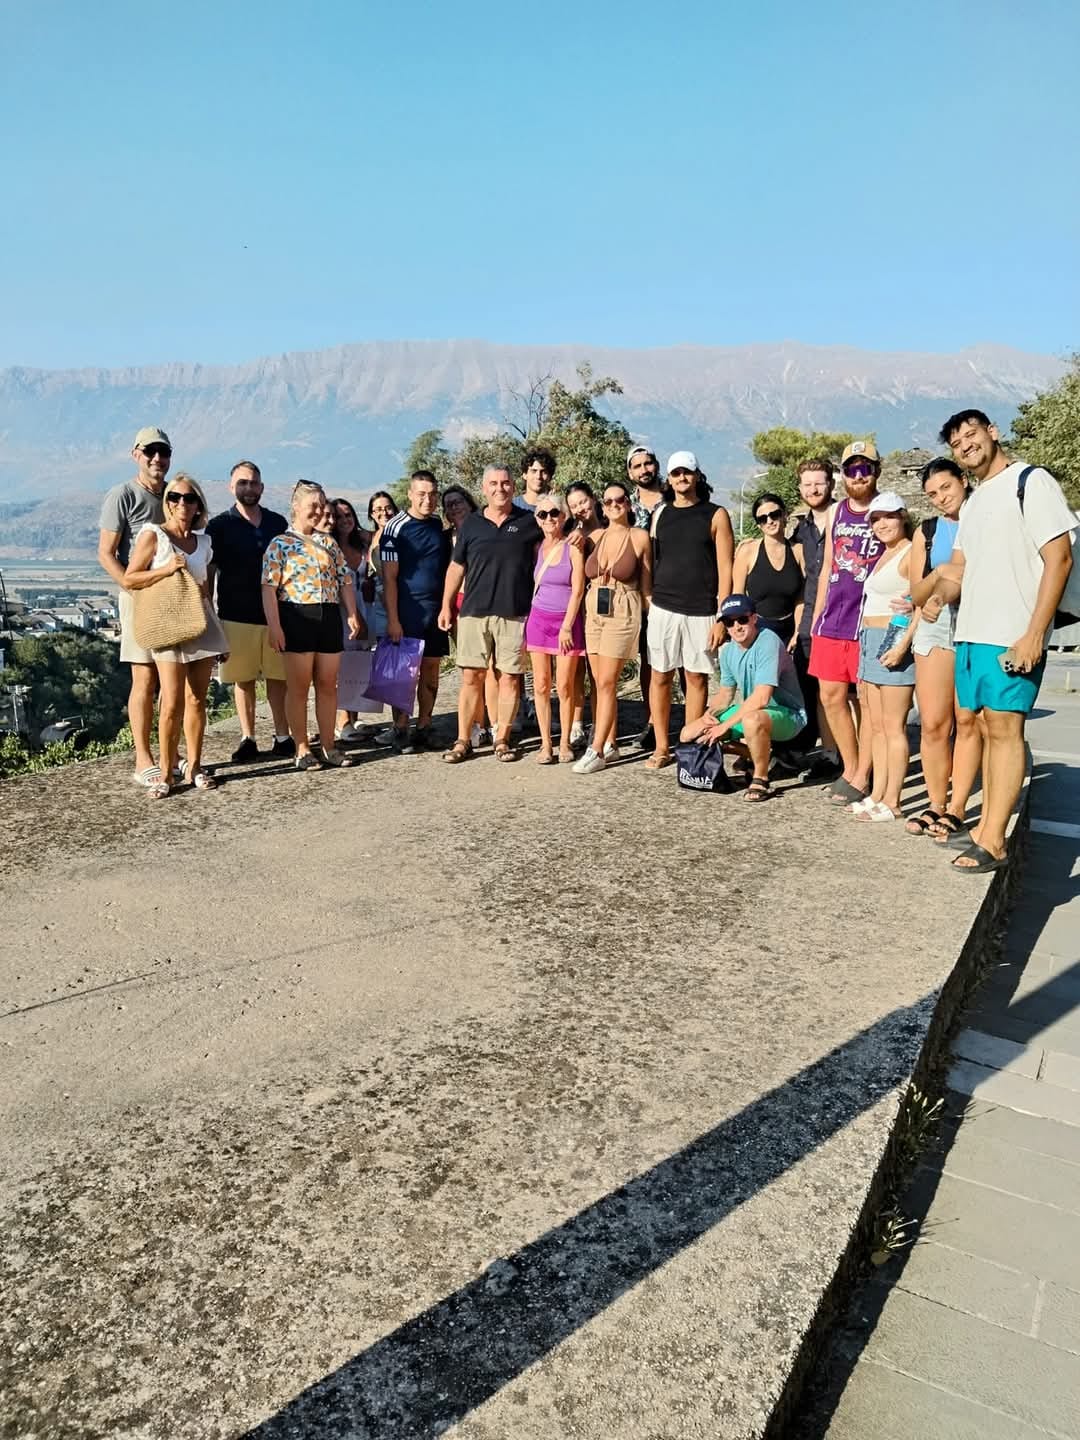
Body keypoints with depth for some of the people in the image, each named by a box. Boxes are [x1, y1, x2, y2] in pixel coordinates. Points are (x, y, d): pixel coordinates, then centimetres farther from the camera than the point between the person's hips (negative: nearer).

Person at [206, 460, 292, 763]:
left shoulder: (278, 523, 10)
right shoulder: (219, 526, 2)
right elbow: (209, 573, 1)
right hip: (236, 616, -2)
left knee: (278, 678, 4)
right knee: (243, 680, 4)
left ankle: (283, 738, 12)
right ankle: (247, 740, 12)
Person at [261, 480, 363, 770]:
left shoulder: (329, 542, 14)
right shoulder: (280, 544, 0)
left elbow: (345, 580, 15)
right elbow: (269, 587, -7)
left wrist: (352, 615, 6)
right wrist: (273, 625, -14)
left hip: (329, 616, 5)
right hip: (297, 618, -4)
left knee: (328, 684, 9)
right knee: (298, 686, 2)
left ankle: (328, 745, 18)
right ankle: (302, 749, 10)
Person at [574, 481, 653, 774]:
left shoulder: (640, 537, -2)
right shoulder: (595, 536, 8)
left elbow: (646, 585, 1)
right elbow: (583, 575, 15)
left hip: (622, 613, -5)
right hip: (593, 610, 5)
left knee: (606, 683, -8)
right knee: (600, 683, 7)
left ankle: (597, 750, -5)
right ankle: (610, 744, 17)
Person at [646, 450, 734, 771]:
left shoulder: (716, 515, 0)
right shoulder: (659, 513, 9)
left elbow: (725, 570, -3)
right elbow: (651, 560, 13)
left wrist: (721, 618, -9)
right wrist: (649, 600, 4)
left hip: (701, 611, -2)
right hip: (663, 608, 2)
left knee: (696, 678, 5)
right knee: (660, 676, 4)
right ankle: (662, 746, 14)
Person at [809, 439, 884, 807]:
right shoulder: (837, 511, 13)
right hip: (831, 622, 6)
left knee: (868, 702, 2)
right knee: (831, 697, 8)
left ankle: (861, 779, 10)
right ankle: (849, 768, 22)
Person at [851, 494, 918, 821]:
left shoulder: (911, 553, -7)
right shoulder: (883, 555, 20)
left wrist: (903, 645, -24)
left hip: (893, 641, -9)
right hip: (870, 641, 9)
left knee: (893, 727, -6)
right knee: (876, 727, 11)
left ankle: (891, 802, -2)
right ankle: (876, 795, 17)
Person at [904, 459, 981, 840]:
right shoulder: (926, 532, 17)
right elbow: (917, 595, 12)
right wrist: (939, 575, -8)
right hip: (935, 627, 3)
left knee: (968, 720, -6)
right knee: (933, 723, -3)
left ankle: (957, 808, -2)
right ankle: (935, 803, 6)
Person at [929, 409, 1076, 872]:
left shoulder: (1031, 482, -5)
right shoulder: (972, 503, 19)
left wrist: (1034, 634, -18)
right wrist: (935, 595, -1)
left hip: (1013, 637, -8)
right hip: (971, 633, 8)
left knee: (1004, 729, -7)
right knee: (988, 729, 11)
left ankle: (992, 842, -4)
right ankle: (986, 824, 19)